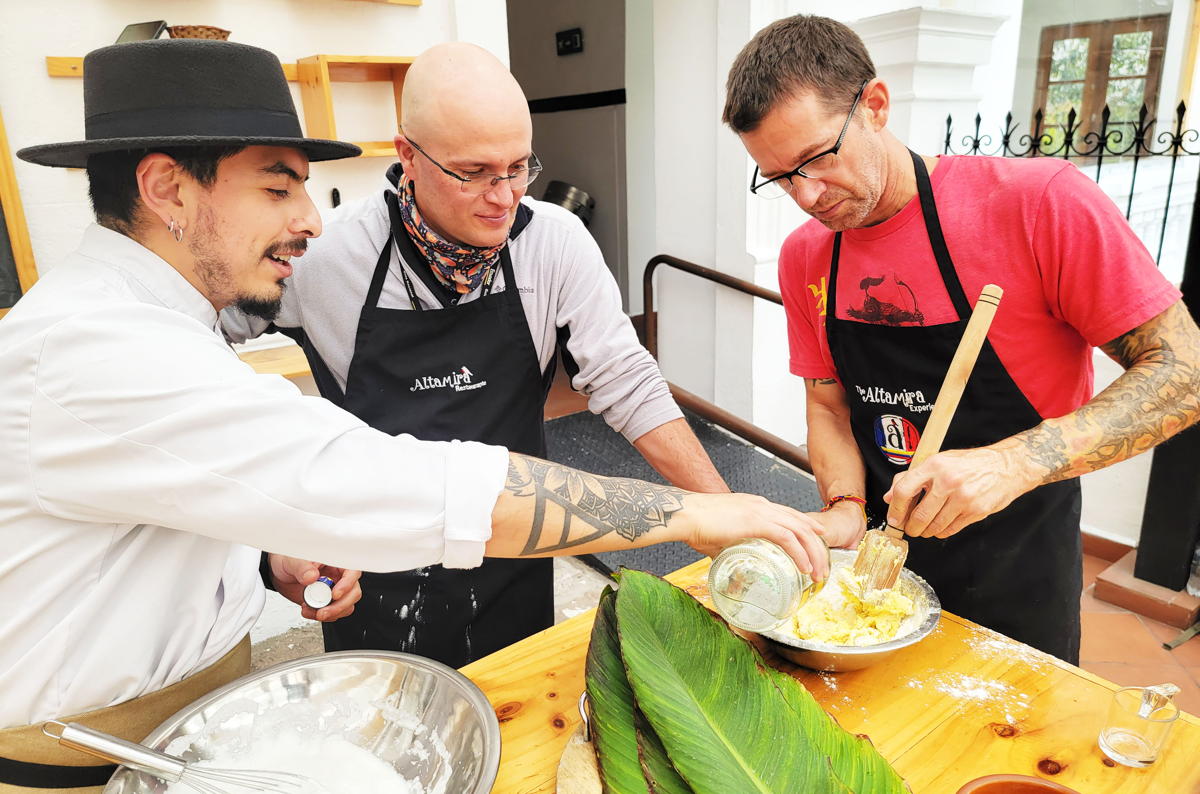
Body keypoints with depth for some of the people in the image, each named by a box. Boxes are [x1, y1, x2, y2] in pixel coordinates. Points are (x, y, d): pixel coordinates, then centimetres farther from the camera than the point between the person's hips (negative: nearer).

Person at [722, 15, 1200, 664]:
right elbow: (830, 403, 3)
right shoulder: (804, 258, -5)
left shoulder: (1039, 204, -20)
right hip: (881, 556, 4)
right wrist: (846, 508, -15)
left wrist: (1013, 463, -32)